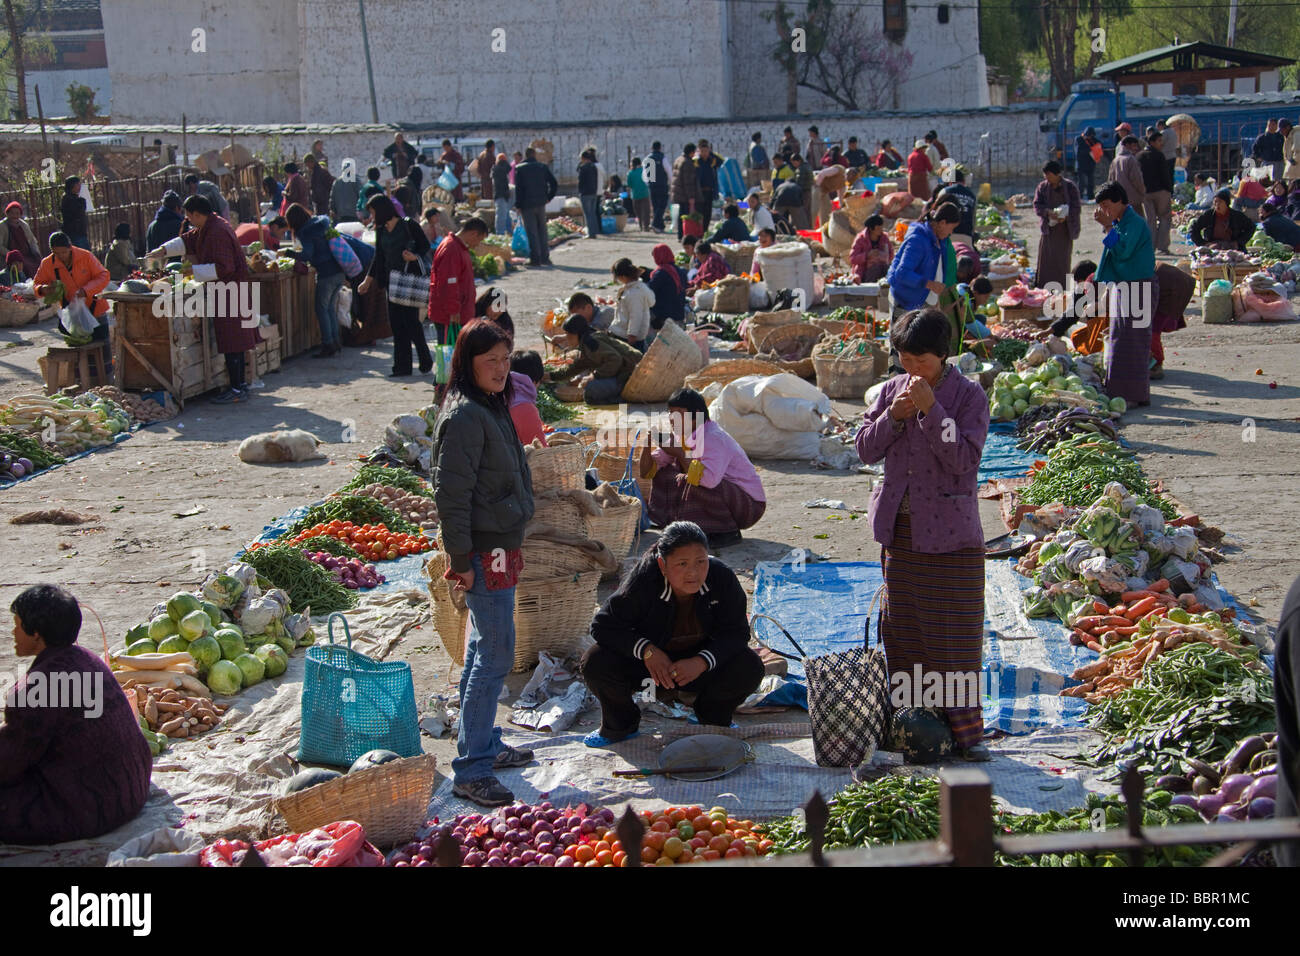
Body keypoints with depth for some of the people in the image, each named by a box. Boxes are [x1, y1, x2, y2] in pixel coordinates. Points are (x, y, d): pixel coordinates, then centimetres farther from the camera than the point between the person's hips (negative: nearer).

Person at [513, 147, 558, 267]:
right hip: (541, 204, 3)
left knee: (531, 233, -1)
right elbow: (555, 185, 0)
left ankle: (535, 258, -5)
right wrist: (548, 198, 9)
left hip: (527, 205, -3)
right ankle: (544, 257, 11)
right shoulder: (543, 167, 4)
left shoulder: (519, 169, -3)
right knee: (542, 231, 12)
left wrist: (518, 205, -4)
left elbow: (518, 188, -8)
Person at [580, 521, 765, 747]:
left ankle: (714, 719, 9)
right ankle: (622, 726, 4)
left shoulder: (723, 579, -22)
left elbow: (736, 633, -17)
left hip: (699, 662, 1)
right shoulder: (642, 584, -28)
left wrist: (701, 662, -35)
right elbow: (604, 625, -22)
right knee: (595, 663, -28)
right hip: (649, 661, -1)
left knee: (749, 669, -25)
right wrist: (647, 650, -37)